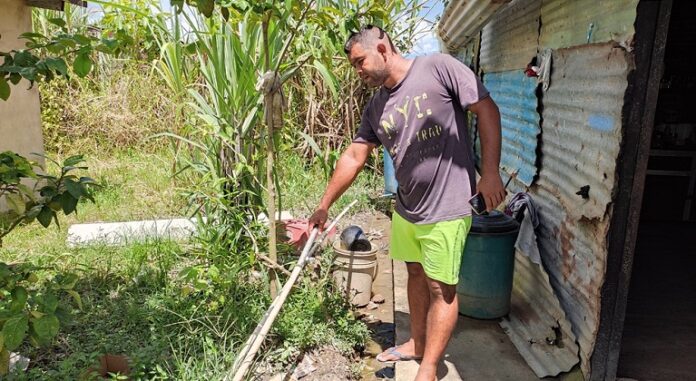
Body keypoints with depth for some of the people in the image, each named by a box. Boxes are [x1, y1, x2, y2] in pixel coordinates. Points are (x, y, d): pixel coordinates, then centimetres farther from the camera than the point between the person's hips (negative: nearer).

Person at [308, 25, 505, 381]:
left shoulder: (439, 68, -11)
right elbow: (353, 157, 10)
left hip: (445, 210, -6)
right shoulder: (375, 107, 6)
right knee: (416, 274, 20)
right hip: (405, 208, 7)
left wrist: (490, 172, -14)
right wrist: (324, 205, 11)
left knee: (441, 289, 4)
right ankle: (417, 342, 41)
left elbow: (487, 110, -9)